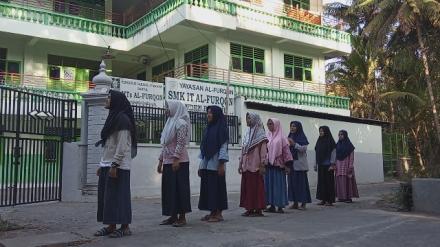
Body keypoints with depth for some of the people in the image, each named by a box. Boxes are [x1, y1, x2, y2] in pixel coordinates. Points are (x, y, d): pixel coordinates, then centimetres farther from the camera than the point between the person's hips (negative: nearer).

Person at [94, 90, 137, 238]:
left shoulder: (122, 119, -11)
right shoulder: (113, 118, 18)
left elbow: (122, 145, -18)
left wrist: (114, 165, -21)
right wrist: (102, 165, 18)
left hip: (118, 165, -9)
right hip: (107, 164, 9)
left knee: (118, 196, -4)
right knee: (106, 196, 9)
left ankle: (125, 227, 4)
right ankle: (111, 226, 16)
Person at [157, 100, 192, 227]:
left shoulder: (181, 123, -8)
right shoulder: (169, 123, 18)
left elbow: (181, 143, -17)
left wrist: (176, 159, -23)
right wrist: (161, 161, 17)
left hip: (178, 161, -9)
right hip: (168, 162, 9)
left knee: (179, 188, -4)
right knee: (169, 189, 9)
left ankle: (182, 217, 3)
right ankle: (173, 216, 16)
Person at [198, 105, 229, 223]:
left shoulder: (221, 128, -4)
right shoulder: (208, 128, 16)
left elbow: (223, 147, -10)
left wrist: (222, 164, -16)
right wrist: (201, 164, 13)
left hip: (215, 164, -7)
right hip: (206, 163, 7)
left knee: (216, 187, -3)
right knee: (206, 187, 5)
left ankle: (218, 214, 4)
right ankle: (212, 212, 12)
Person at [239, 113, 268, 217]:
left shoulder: (260, 134, -4)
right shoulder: (247, 133, 15)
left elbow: (263, 151, -9)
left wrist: (262, 165, -15)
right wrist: (241, 164, 13)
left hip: (255, 165, -7)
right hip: (246, 165, 7)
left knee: (256, 187, -3)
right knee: (247, 187, 6)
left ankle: (258, 209, 3)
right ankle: (250, 208, 12)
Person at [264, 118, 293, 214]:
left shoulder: (281, 137, -1)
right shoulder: (267, 137, 12)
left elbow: (286, 151, -4)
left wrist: (287, 165, -9)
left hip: (278, 164, -4)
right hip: (268, 165, 5)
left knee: (279, 184, -1)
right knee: (269, 184, 4)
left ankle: (280, 206, 5)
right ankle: (272, 205, 11)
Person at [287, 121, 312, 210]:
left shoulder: (302, 137, -3)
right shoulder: (290, 137, 15)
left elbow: (304, 148, -13)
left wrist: (294, 144, -18)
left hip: (299, 164, -6)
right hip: (291, 163, 6)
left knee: (301, 182, -4)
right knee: (292, 182, 5)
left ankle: (303, 203, 2)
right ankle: (295, 202, 12)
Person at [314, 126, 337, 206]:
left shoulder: (330, 141, -6)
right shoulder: (319, 141, 12)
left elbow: (333, 153, -9)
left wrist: (332, 164, -14)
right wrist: (316, 165, 12)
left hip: (328, 165, -6)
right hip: (320, 165, 6)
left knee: (329, 182, -2)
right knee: (321, 182, 5)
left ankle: (330, 200, 2)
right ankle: (323, 199, 10)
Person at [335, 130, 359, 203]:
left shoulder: (349, 145, -1)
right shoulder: (337, 145, 12)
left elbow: (352, 156, -6)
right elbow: (336, 156, 12)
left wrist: (350, 167, -15)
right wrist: (334, 165, 5)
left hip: (346, 164, -5)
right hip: (339, 165, 5)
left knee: (347, 180, -6)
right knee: (340, 181, 2)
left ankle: (349, 197, -3)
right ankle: (341, 197, 6)